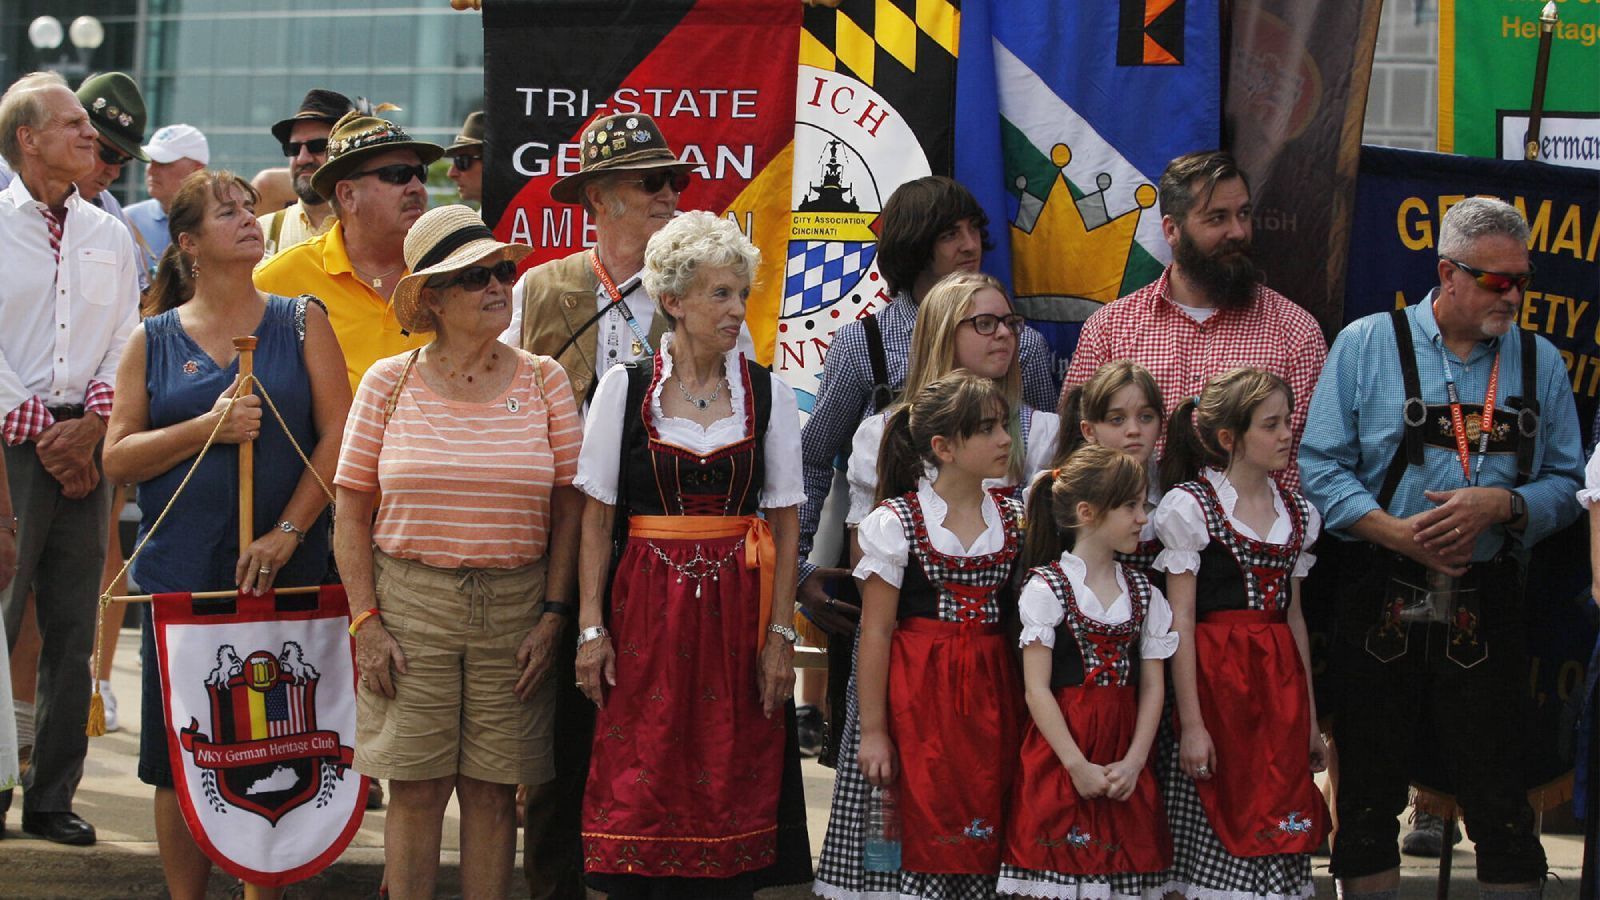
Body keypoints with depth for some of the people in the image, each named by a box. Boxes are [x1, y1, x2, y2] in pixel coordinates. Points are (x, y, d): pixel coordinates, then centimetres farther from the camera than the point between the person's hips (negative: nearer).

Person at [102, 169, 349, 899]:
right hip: (181, 573, 0)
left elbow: (338, 434, 0)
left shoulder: (301, 322, 8)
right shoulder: (154, 340, 9)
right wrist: (207, 429, -12)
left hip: (284, 571, 0)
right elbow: (118, 456, 2)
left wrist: (287, 532, -9)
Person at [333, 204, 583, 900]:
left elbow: (568, 506, 5)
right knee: (417, 788, 0)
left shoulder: (543, 381, 5)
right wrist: (366, 621, -4)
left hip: (514, 606, 1)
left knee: (493, 789, 3)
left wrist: (552, 614, -3)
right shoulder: (389, 383, 3)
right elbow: (352, 510, 4)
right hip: (410, 602, -1)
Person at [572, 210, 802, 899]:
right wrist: (591, 627, -4)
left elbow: (785, 522, 6)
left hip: (737, 606, 1)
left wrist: (780, 634, -2)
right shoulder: (625, 389, 2)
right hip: (646, 607, -1)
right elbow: (596, 517, 3)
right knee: (639, 793, -3)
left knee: (730, 786, 1)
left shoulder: (767, 392, 5)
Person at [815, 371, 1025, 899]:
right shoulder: (896, 523, -5)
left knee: (977, 840, 4)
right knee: (913, 832, -4)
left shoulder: (1015, 520, 7)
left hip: (988, 696, 4)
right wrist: (872, 730, -10)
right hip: (914, 693, -4)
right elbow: (876, 632, -7)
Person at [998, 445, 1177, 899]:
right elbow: (1037, 689, -10)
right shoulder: (1047, 588, -6)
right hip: (1060, 754, -4)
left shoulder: (1142, 591, 10)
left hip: (1125, 759, 5)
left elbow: (1152, 685, 6)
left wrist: (1133, 762, -7)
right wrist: (1078, 767, -14)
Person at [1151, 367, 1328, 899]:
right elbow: (1181, 621, -9)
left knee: (1274, 848, 3)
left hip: (1278, 685, 5)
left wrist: (1309, 716, 16)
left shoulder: (1296, 512, 12)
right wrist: (1191, 724, -13)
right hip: (1215, 680, -5)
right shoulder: (1191, 505, -6)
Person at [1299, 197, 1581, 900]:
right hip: (1379, 604, -1)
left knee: (1500, 800, -2)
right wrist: (1393, 532, -15)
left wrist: (1501, 505, -11)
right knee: (1368, 793, 6)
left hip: (1487, 611, 1)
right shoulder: (1366, 346, 3)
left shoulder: (1540, 365, 10)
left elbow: (1567, 487, 8)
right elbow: (1320, 466, -2)